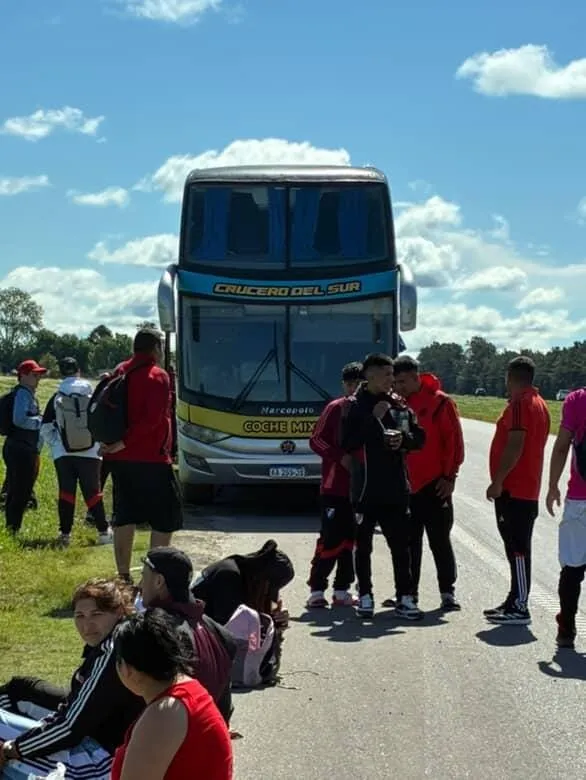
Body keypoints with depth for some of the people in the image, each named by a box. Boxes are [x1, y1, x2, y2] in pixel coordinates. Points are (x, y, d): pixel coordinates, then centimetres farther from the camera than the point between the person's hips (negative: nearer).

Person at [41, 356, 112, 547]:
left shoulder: (56, 398, -2)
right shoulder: (92, 396, -2)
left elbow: (45, 429, 0)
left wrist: (56, 444, 12)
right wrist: (98, 442, 14)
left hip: (63, 454, 0)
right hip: (90, 453, 0)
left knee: (66, 493, 5)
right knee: (93, 493, 6)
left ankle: (65, 534, 3)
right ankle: (103, 532, 2)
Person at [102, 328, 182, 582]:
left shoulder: (120, 373, 11)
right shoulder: (158, 376, -10)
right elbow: (153, 418, -21)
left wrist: (113, 443, 8)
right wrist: (124, 443, -18)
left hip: (121, 459, 7)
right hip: (150, 458, -7)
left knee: (125, 516, 11)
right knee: (166, 517, 0)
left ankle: (124, 577, 14)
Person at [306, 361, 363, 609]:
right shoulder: (335, 409, -3)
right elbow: (316, 440, -3)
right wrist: (341, 457, -15)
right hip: (335, 486, -4)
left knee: (349, 540, 9)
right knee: (330, 539, -6)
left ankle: (342, 590, 16)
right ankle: (316, 590, 2)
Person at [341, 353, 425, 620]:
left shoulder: (400, 405, 8)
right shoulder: (356, 405, -4)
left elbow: (419, 438, 13)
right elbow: (347, 443, -14)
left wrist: (404, 439, -8)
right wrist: (373, 419, -18)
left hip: (396, 488, 3)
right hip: (365, 488, -3)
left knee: (401, 544, 3)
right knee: (363, 545, 6)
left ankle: (405, 598, 8)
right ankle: (365, 596, 16)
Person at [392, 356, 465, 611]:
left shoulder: (440, 402, -6)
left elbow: (454, 441, -6)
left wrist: (449, 476, -9)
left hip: (434, 484, -5)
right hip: (405, 484, 5)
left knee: (439, 540, 1)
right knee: (409, 541, 10)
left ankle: (447, 592, 7)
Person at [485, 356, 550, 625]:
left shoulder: (520, 404, -14)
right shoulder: (539, 404, 17)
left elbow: (514, 446, -22)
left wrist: (497, 481, -19)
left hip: (513, 489, -10)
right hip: (528, 489, 10)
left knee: (516, 548, -9)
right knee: (517, 547, 14)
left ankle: (519, 608, -9)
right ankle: (516, 601, 20)